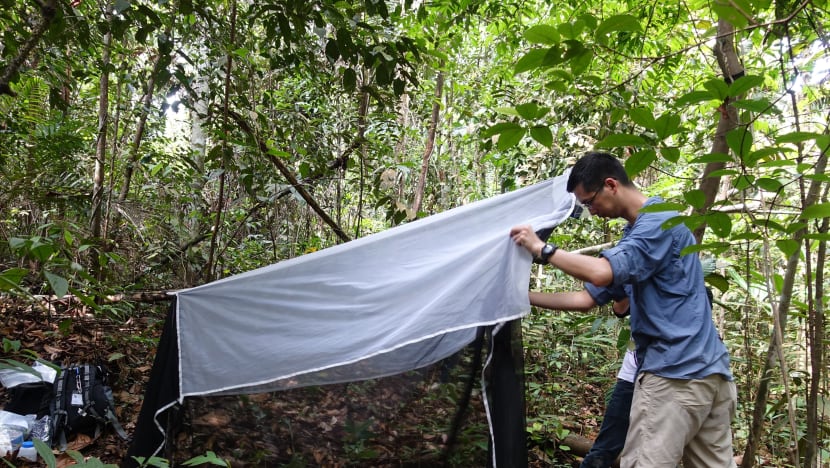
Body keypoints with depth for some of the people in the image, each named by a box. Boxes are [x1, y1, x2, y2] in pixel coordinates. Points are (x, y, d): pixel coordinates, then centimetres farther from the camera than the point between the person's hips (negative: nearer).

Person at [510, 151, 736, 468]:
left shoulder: (659, 220, -11)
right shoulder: (635, 235, 19)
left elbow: (601, 273, -26)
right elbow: (588, 298, 18)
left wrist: (541, 248, -13)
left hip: (676, 372, -10)